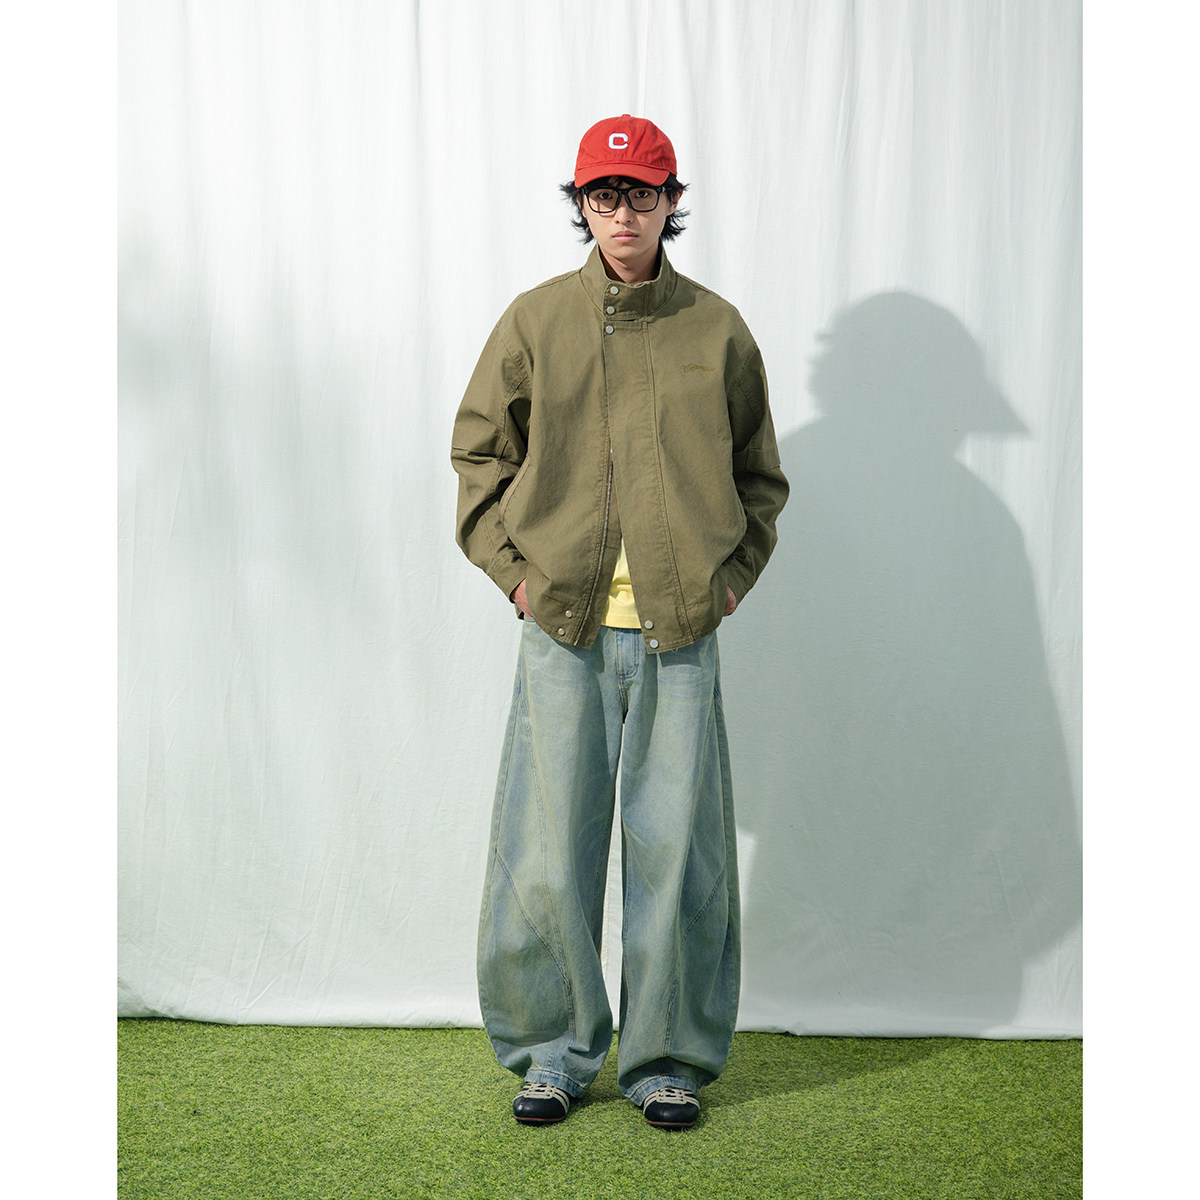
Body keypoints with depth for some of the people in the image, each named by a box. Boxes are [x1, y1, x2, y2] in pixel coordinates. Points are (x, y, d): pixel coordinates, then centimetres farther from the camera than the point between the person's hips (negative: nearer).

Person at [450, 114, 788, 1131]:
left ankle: (669, 1058, 18)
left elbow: (759, 472, 16)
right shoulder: (535, 321, 6)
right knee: (548, 852, 2)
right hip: (563, 627, 0)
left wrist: (733, 573, 5)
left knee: (677, 849, 3)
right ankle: (554, 1050, 19)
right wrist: (512, 565, 3)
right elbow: (479, 449, 12)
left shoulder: (717, 329, 7)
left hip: (680, 632, 0)